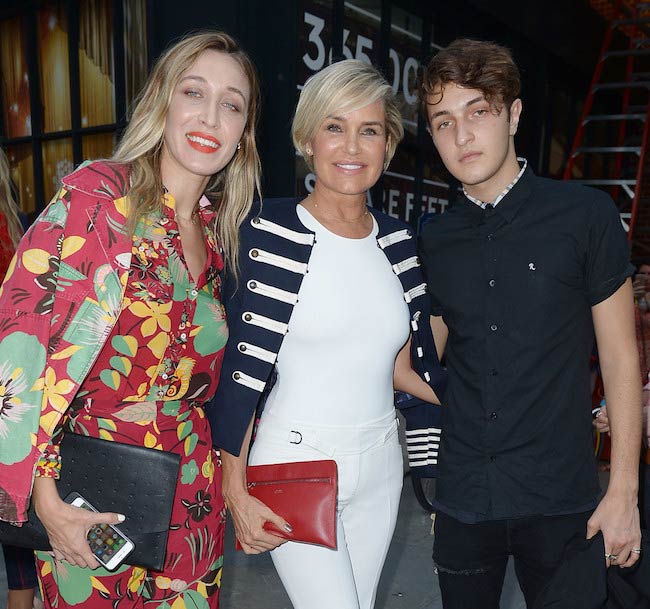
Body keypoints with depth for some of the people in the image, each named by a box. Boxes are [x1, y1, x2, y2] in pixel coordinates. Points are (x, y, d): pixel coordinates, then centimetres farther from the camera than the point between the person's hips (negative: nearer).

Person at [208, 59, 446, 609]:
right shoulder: (271, 233, -13)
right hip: (295, 464, -5)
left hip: (380, 466, 5)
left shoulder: (397, 240, 3)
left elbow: (407, 363, 10)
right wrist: (237, 495, -11)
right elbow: (241, 369, -12)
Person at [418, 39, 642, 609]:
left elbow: (620, 354, -4)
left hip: (561, 498, -2)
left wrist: (624, 490, -5)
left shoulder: (585, 214, -7)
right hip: (464, 498, 3)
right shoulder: (433, 241, 2)